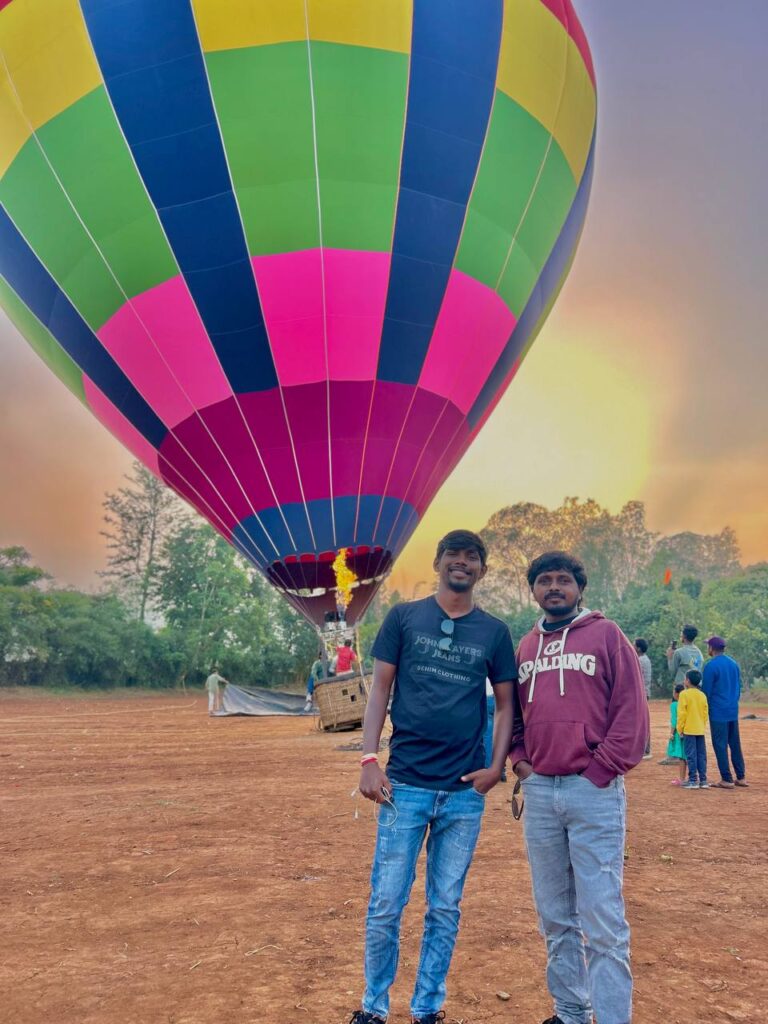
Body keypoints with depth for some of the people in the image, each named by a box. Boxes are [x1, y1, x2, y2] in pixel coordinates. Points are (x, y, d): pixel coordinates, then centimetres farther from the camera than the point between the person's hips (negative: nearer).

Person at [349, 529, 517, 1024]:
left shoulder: (494, 631, 5)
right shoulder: (404, 617, 2)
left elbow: (506, 703, 9)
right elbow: (380, 689, 2)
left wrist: (497, 767, -3)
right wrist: (369, 759, -6)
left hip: (466, 792, 2)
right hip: (405, 784, -1)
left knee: (446, 909, 12)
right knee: (386, 905, 4)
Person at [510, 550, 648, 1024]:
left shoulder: (605, 634, -1)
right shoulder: (526, 646, 13)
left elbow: (632, 709, -6)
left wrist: (602, 768, -10)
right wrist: (520, 759, 5)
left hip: (594, 791, -5)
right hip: (539, 792, 5)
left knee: (603, 920, -3)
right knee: (555, 917, 15)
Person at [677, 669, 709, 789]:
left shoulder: (684, 694, -10)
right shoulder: (702, 695, 7)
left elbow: (682, 713, -12)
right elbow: (705, 713, 10)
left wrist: (680, 728, -4)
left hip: (689, 730, -5)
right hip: (700, 730, 6)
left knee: (691, 756, -2)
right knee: (701, 755, 9)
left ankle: (693, 780, -1)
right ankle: (703, 780, 11)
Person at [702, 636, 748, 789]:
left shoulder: (711, 665, -13)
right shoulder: (734, 664, 10)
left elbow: (706, 691, -11)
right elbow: (739, 688, 15)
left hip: (718, 713, -7)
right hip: (733, 712, 7)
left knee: (720, 745, -1)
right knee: (735, 744, 13)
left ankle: (727, 780, 1)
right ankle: (741, 777, 16)